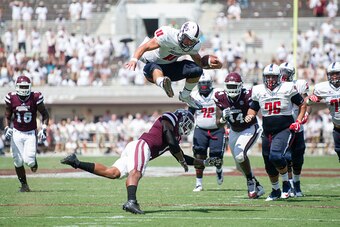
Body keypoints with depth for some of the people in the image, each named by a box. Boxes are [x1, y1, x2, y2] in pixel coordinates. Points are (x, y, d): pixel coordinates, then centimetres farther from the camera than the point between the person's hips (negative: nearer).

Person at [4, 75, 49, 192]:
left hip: (31, 133, -2)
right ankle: (24, 184, 19)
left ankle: (34, 161, 24)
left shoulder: (35, 98, -11)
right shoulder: (12, 98, -7)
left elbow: (45, 115, 3)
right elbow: (7, 117, 7)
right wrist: (7, 128, -9)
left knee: (29, 160, -15)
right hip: (17, 133, 2)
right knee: (18, 161, 0)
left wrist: (43, 129, -8)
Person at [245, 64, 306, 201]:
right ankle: (275, 190, 32)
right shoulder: (259, 91, 4)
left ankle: (286, 183, -4)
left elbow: (302, 104, 5)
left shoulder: (287, 89, -5)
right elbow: (253, 108, 15)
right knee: (269, 166, 10)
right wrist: (249, 116, -7)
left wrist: (298, 121, -6)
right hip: (267, 132, 5)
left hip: (285, 129, -4)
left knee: (276, 156, -27)